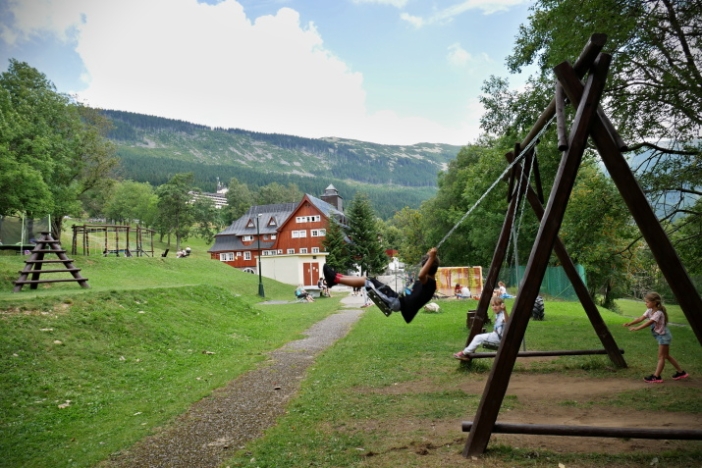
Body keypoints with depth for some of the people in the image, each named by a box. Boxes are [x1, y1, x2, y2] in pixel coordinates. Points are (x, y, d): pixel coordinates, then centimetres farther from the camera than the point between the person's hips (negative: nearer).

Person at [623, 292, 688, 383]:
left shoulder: (658, 313, -24)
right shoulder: (649, 311, 2)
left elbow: (649, 323, -34)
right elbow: (641, 319, -6)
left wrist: (636, 328, -39)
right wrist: (630, 323, -19)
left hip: (664, 336, -9)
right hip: (661, 336, 9)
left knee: (661, 357, -4)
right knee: (666, 356, 17)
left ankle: (656, 376, -2)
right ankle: (681, 372, 27)